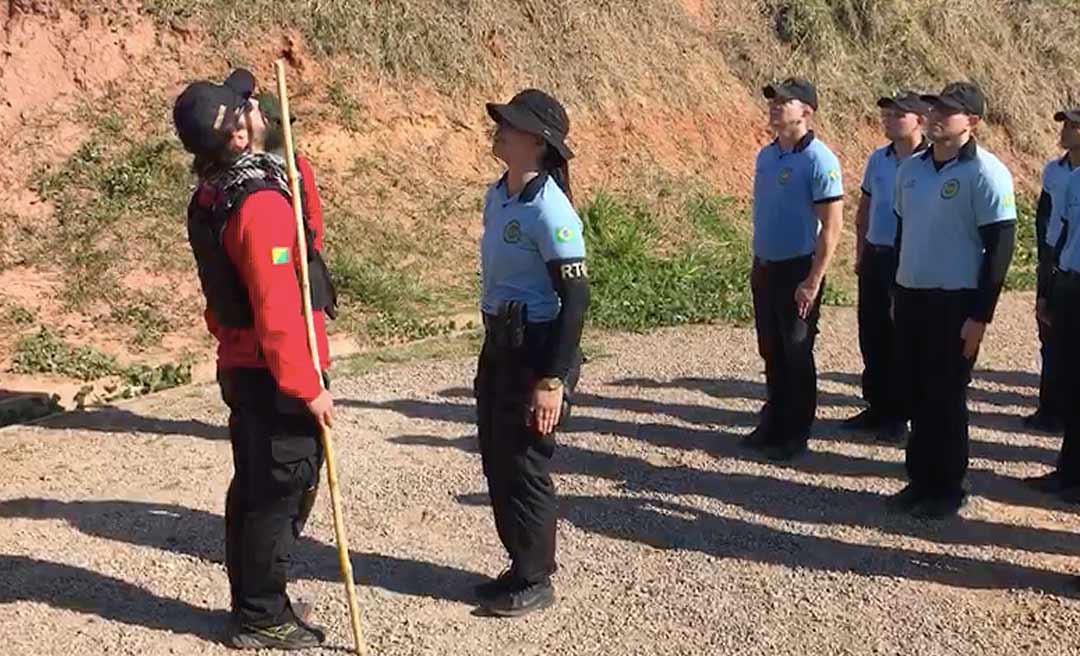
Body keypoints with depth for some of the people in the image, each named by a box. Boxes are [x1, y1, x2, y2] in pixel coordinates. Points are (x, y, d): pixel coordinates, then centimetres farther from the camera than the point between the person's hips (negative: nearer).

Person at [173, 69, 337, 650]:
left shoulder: (210, 197, 6)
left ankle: (254, 602, 32)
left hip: (239, 364, 9)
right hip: (274, 373, -9)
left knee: (253, 486, 18)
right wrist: (308, 386, -22)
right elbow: (278, 308, -25)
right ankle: (262, 618, 15)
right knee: (281, 490, 2)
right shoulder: (260, 203, -24)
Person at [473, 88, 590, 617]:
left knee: (523, 465, 2)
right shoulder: (498, 195, 7)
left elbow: (575, 299, -21)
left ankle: (534, 582, 21)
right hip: (498, 343, 9)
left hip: (536, 348, -9)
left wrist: (553, 380, -23)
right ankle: (521, 568, 34)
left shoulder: (549, 210, -20)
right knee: (496, 460, 17)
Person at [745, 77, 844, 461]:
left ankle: (796, 435, 15)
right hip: (765, 268, 7)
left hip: (798, 271, -7)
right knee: (771, 352, 16)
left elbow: (831, 227, -18)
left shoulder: (818, 160, -16)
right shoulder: (766, 155, 8)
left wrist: (813, 282, -20)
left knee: (797, 355, 3)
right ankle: (774, 423, 29)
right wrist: (756, 264, 15)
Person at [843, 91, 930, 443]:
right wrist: (861, 253, 14)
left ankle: (899, 414, 16)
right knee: (871, 335, 12)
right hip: (875, 256, 6)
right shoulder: (878, 159, 8)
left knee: (902, 339, 3)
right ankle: (877, 406, 26)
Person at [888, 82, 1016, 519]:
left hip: (955, 303, -6)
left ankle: (948, 489, 16)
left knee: (946, 398, 2)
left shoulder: (985, 173, -11)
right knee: (915, 393, 12)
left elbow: (999, 248, -12)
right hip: (910, 298, 7)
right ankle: (920, 479, 25)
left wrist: (980, 316, -15)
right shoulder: (911, 168, 9)